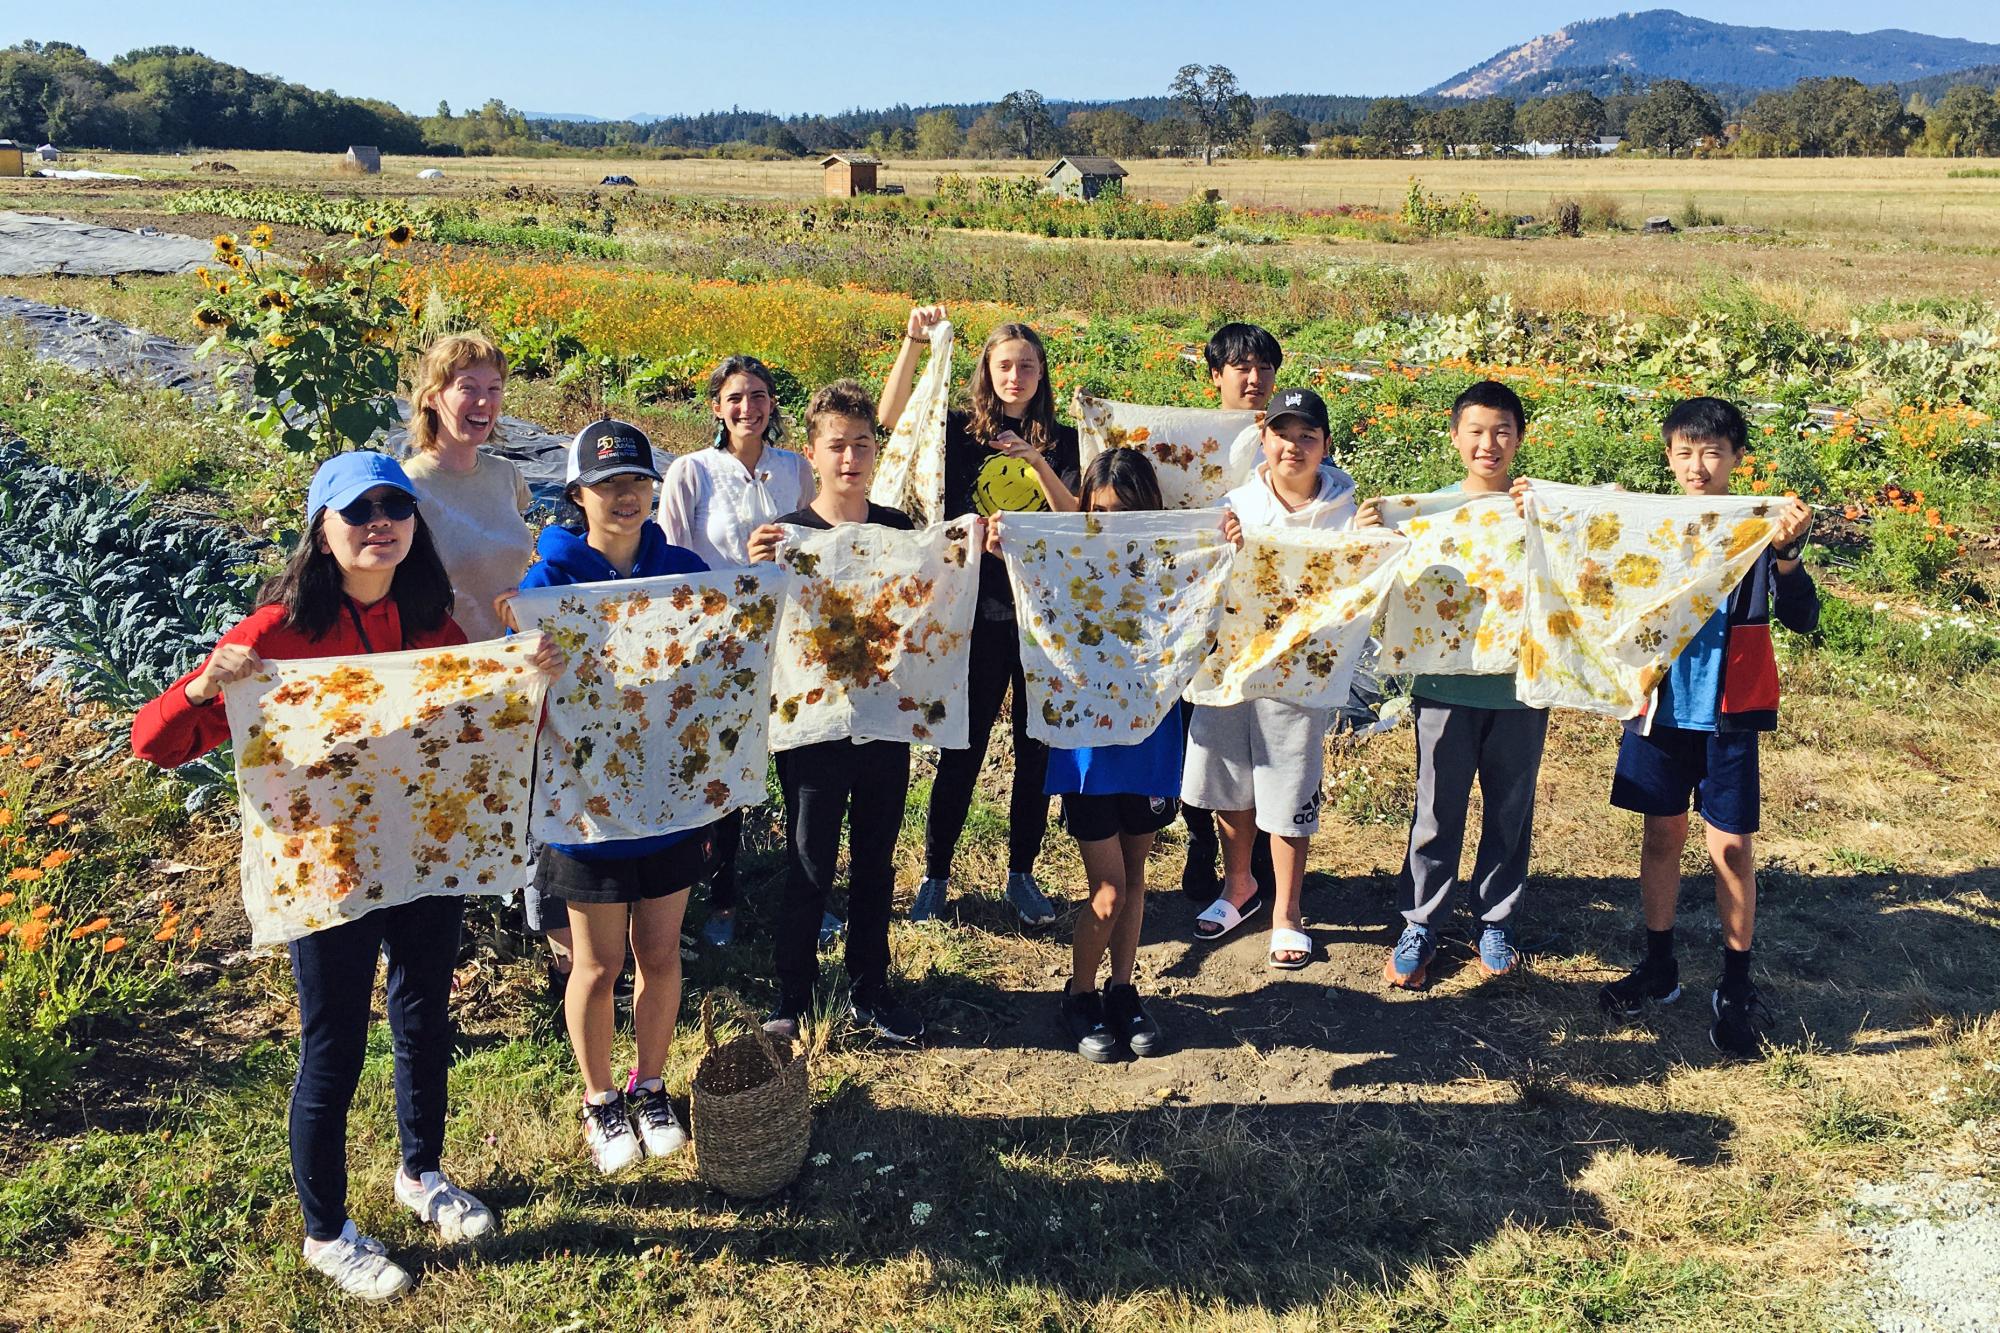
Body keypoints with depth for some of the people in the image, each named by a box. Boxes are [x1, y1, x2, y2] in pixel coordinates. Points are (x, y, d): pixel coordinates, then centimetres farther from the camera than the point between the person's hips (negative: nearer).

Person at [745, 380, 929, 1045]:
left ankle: (868, 991, 31)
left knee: (875, 864, 15)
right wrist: (759, 568, -29)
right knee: (809, 870, 6)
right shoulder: (789, 534, -7)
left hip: (886, 721, 4)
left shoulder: (900, 529, 3)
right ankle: (792, 1000, 22)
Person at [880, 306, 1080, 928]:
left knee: (1036, 748, 9)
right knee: (960, 749, 4)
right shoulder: (962, 432, 2)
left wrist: (1037, 461, -18)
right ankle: (935, 876, 18)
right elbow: (890, 416, -12)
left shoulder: (1061, 441, 5)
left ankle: (1021, 875, 24)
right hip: (976, 613, -1)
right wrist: (914, 343, -20)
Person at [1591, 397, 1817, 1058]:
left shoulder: (1758, 530, -8)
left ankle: (1736, 988, 16)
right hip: (1660, 707, 2)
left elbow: (1801, 620, -16)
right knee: (1662, 835, 13)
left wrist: (1787, 553, -33)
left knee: (1732, 847, 2)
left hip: (1729, 715, -2)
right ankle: (1659, 967, 27)